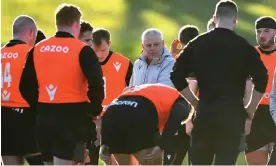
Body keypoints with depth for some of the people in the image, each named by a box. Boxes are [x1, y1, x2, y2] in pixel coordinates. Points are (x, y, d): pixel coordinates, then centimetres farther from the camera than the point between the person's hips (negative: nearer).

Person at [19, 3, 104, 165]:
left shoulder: (37, 49, 9)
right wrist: (94, 110, -2)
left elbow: (26, 85, 9)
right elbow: (96, 84, -16)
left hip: (44, 117, 5)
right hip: (72, 116, -5)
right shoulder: (82, 50, -7)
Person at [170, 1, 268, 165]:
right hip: (233, 113, -2)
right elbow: (261, 79, -11)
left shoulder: (198, 44, 7)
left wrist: (195, 102, 11)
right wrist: (250, 111, -1)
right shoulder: (243, 46, -2)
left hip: (205, 111, 2)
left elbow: (177, 76, 4)